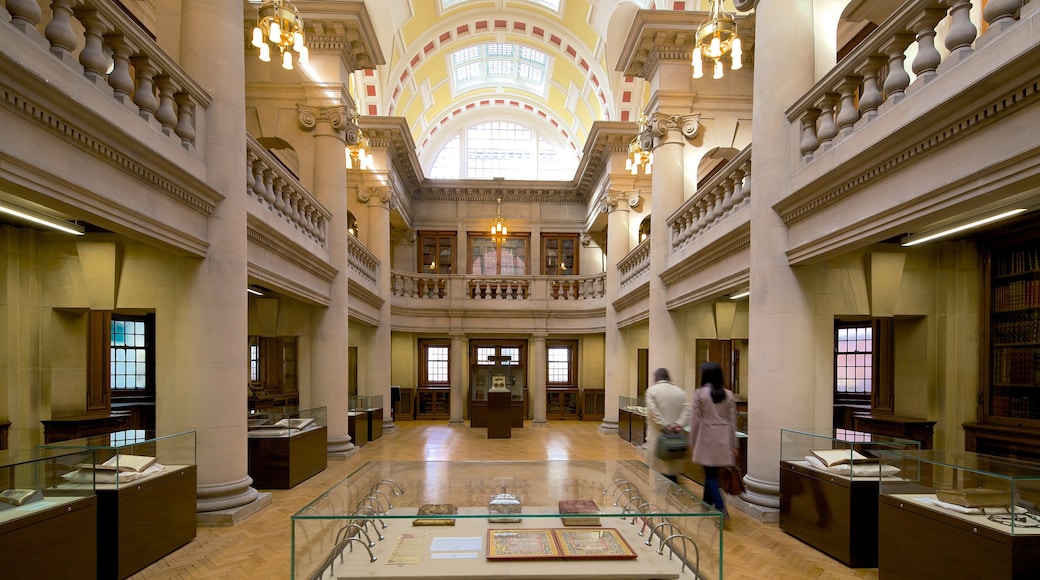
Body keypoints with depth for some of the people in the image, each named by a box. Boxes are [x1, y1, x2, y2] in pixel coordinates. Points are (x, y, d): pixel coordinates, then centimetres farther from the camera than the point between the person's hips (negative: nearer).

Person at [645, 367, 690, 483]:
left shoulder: (652, 390, -3)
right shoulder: (679, 390, 9)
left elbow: (653, 411, -15)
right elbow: (686, 409, -3)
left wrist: (665, 426, -15)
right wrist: (679, 424, -11)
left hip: (658, 434, -4)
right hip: (676, 435, 4)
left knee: (658, 469, 3)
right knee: (673, 468, 12)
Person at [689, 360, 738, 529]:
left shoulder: (700, 393, -8)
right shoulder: (728, 394, 3)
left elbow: (695, 420, -5)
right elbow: (732, 421, 5)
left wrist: (693, 442, 5)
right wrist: (733, 444, 11)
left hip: (707, 438, -4)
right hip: (723, 439, 4)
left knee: (711, 475, 2)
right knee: (712, 473, 16)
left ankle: (722, 510, -13)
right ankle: (706, 507, 28)